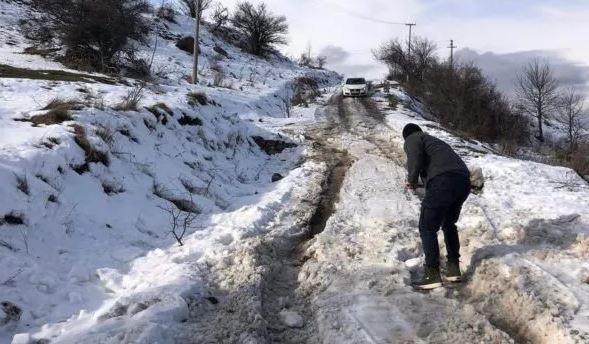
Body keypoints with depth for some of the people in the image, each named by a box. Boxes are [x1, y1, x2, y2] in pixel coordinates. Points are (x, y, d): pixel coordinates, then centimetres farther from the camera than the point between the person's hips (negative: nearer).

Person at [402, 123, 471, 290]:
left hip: (443, 181, -7)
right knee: (449, 224, 25)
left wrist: (412, 180, 6)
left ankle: (432, 275, 2)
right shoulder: (437, 141, 36)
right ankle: (454, 269, 24)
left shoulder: (412, 139, 13)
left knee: (427, 227, 4)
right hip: (464, 182, 8)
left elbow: (415, 159, -9)